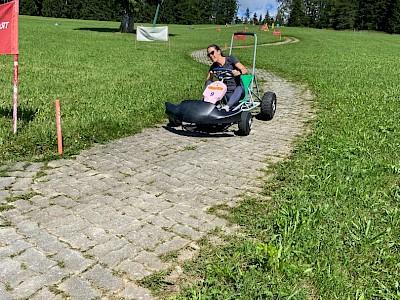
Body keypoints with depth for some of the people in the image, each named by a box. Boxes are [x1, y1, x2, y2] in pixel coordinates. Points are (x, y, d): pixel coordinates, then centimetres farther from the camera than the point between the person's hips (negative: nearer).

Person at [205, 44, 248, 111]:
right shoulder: (214, 67, 7)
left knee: (239, 88, -38)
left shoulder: (230, 59, -3)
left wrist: (238, 72, -34)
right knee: (209, 83, -14)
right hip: (225, 93, 4)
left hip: (237, 91, -4)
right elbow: (207, 81, 1)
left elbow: (245, 70, -11)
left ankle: (227, 106, -57)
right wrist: (211, 76, -21)